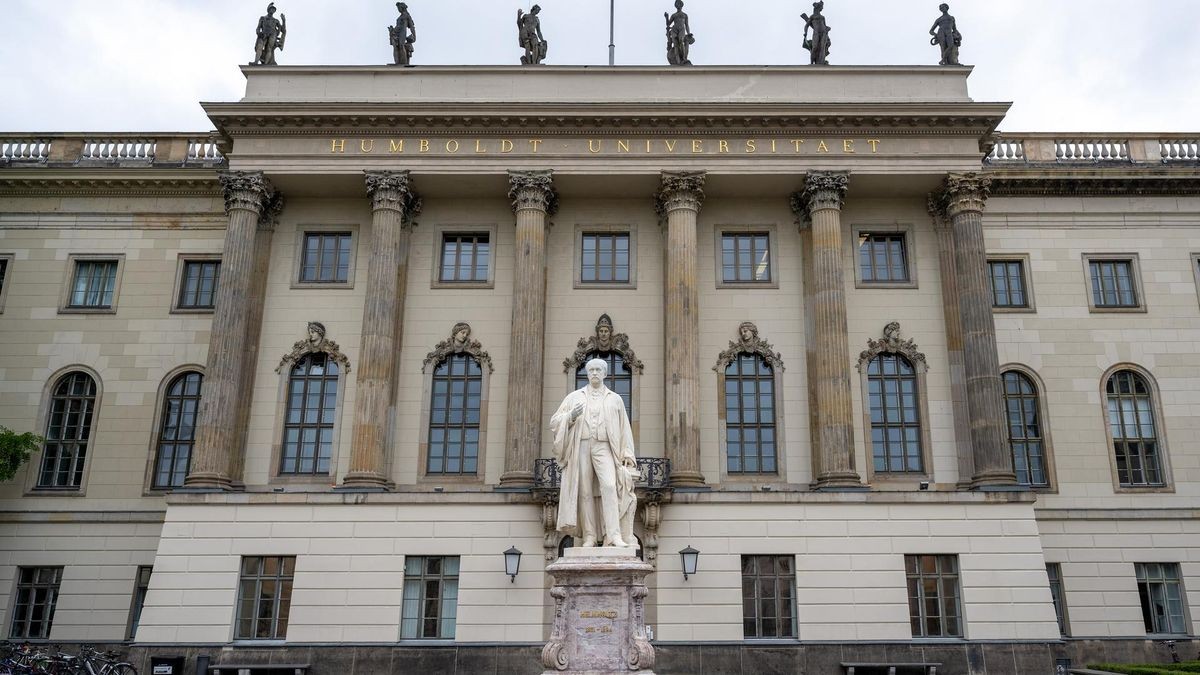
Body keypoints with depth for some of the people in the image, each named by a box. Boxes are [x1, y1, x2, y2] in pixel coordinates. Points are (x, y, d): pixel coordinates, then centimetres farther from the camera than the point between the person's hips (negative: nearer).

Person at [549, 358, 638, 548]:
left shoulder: (615, 399, 15)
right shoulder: (574, 397, 14)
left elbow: (624, 429, 14)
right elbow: (555, 422, 10)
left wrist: (627, 454, 3)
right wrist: (570, 416, -11)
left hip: (604, 448, -1)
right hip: (581, 447, 1)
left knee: (609, 486, -19)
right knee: (584, 492, -4)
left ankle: (614, 535, -24)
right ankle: (589, 536, 0)